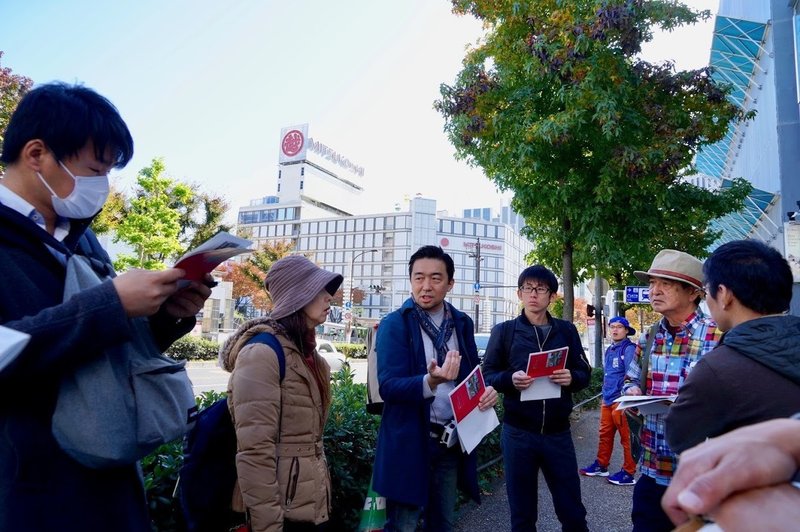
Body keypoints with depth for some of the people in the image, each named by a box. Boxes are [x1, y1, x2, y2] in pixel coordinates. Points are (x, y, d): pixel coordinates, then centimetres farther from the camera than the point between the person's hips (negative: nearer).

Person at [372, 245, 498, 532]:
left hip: (453, 441, 5)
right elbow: (388, 386, -20)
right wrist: (430, 382, -38)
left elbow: (473, 372, 13)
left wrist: (487, 389, -10)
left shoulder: (462, 323, 4)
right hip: (409, 441, -5)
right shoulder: (394, 324, -12)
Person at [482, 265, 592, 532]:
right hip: (517, 432, -1)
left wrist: (571, 378, -14)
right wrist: (510, 379, -20)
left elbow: (585, 373, 7)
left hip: (558, 432, 1)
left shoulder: (567, 330, 5)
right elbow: (487, 375, -1)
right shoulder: (503, 331, 0)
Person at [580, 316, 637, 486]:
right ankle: (601, 465, 25)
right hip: (607, 400, 8)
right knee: (605, 434, 14)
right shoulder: (609, 350, 15)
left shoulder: (629, 348, -9)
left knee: (626, 437, 1)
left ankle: (629, 473, 11)